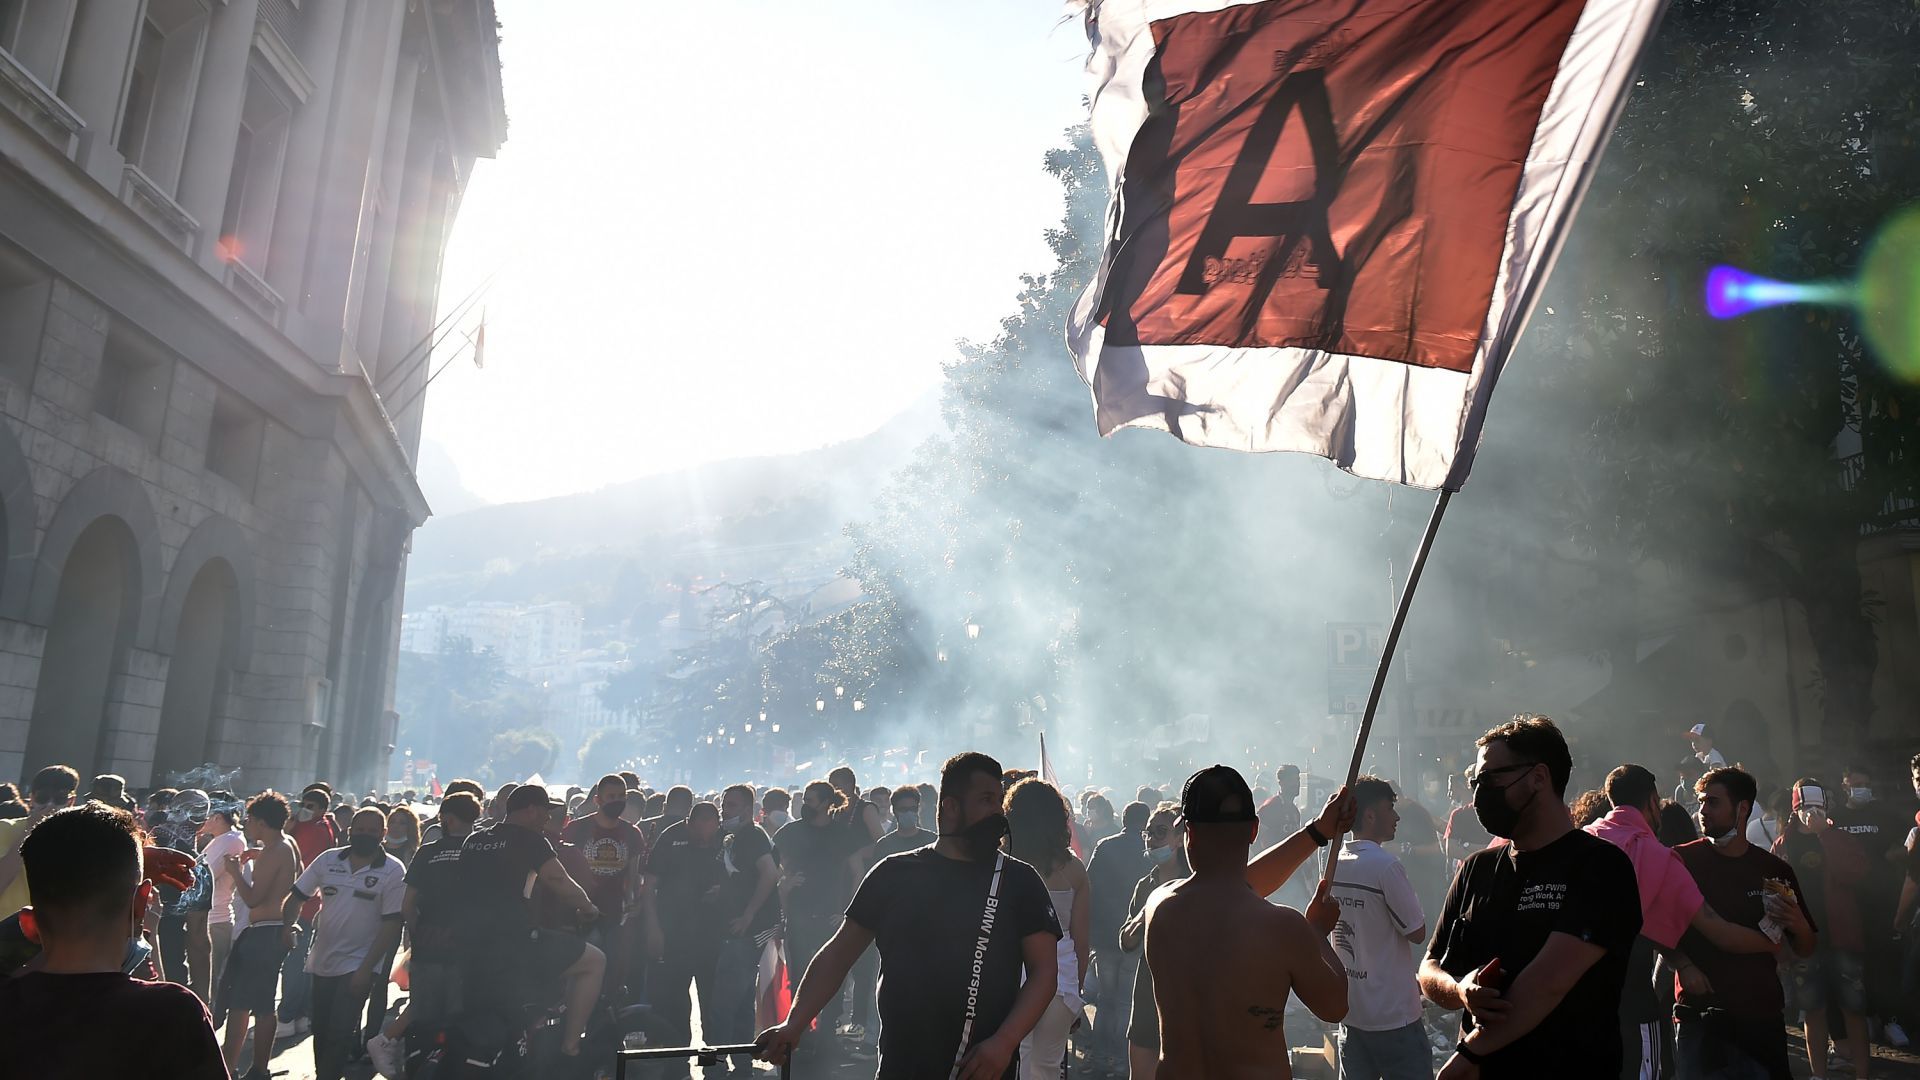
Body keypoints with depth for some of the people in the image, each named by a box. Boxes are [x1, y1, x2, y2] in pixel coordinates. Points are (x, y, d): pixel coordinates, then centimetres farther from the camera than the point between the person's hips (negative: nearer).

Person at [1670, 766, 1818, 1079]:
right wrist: (1684, 965, -14)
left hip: (1763, 1015, 2)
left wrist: (1799, 926, -10)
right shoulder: (1683, 861, -4)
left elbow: (1805, 951, 11)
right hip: (1700, 1015, -2)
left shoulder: (1776, 871, 4)